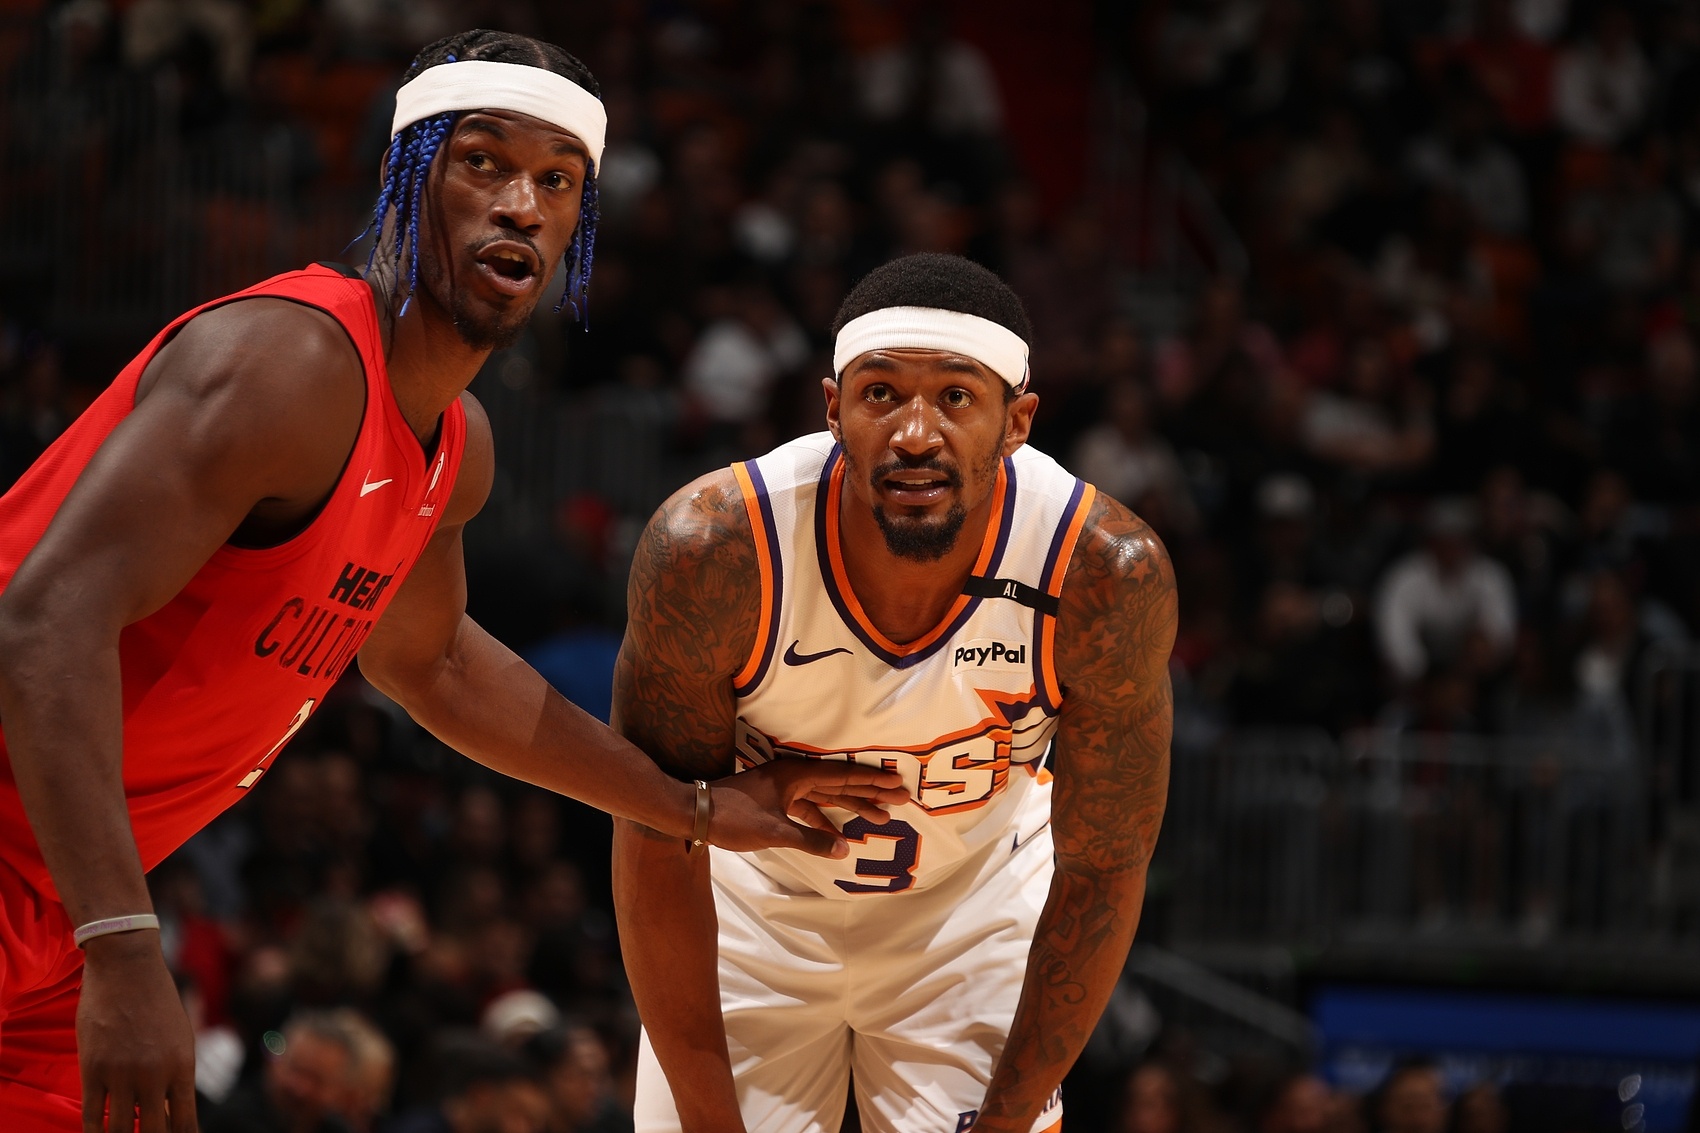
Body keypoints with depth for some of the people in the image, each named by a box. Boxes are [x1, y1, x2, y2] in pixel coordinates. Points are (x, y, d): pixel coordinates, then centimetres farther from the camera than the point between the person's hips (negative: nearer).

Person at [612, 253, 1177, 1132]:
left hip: (978, 900, 0)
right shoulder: (711, 549, -31)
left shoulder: (1109, 574, -29)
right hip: (756, 894, 0)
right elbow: (659, 846, -20)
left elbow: (1102, 870, -16)